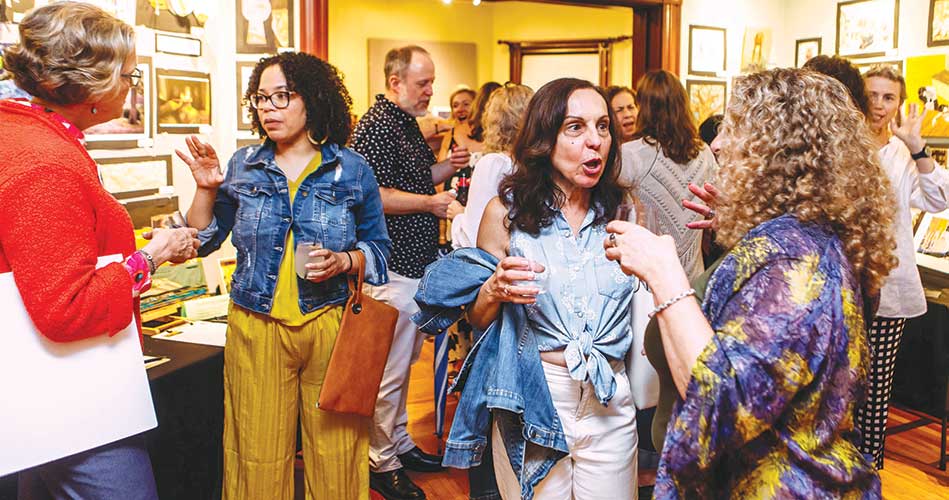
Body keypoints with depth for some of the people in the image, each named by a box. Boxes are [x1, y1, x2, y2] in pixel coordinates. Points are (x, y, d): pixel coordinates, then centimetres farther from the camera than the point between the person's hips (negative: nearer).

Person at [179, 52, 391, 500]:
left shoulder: (351, 169, -1)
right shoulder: (243, 166, 6)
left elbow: (378, 247, 5)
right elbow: (203, 242, 10)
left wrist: (343, 261, -14)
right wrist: (206, 189, -4)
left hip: (331, 324, -1)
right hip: (255, 328, 2)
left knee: (335, 451, 6)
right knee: (258, 454, 9)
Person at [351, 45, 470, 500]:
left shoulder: (407, 122, 16)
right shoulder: (377, 125, -16)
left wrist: (447, 167, 8)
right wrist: (430, 202, -18)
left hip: (417, 262, 10)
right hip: (393, 268, -10)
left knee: (404, 360, 20)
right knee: (390, 369, -1)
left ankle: (399, 443, 34)